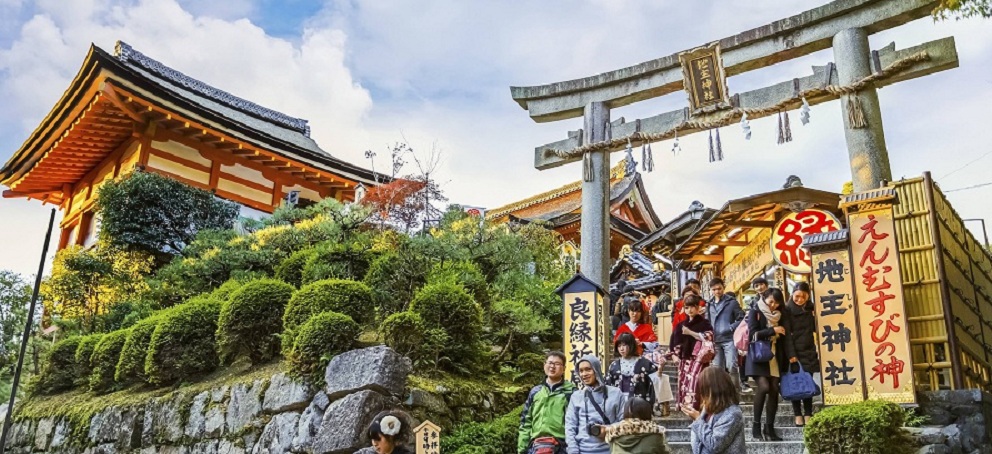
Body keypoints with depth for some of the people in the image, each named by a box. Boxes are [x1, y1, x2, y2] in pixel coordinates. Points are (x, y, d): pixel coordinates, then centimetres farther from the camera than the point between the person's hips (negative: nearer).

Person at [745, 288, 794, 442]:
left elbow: (785, 335, 7)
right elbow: (753, 333, -12)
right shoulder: (755, 311, -2)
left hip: (775, 356, 5)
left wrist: (791, 354, -3)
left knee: (774, 389, -3)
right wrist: (773, 330, -11)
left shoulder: (780, 314, 13)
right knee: (764, 386, -19)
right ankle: (756, 424, -7)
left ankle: (769, 428, 4)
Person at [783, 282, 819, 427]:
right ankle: (798, 415, 7)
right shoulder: (787, 310, -4)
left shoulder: (811, 309, 7)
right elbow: (786, 334, -8)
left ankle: (808, 415, 7)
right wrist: (790, 354, -14)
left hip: (809, 351, 3)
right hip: (794, 352, -3)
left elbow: (816, 328, 13)